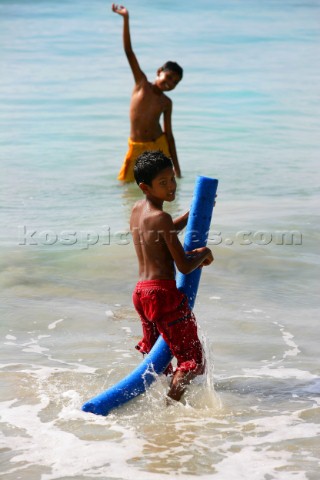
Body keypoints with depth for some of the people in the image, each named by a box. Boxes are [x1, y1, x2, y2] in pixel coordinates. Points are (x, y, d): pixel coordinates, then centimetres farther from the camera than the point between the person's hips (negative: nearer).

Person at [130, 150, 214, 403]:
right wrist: (204, 253, 3)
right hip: (163, 293, -9)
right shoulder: (161, 217, -16)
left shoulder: (137, 209, 10)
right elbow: (185, 266, -17)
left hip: (141, 291, 9)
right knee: (193, 362, -7)